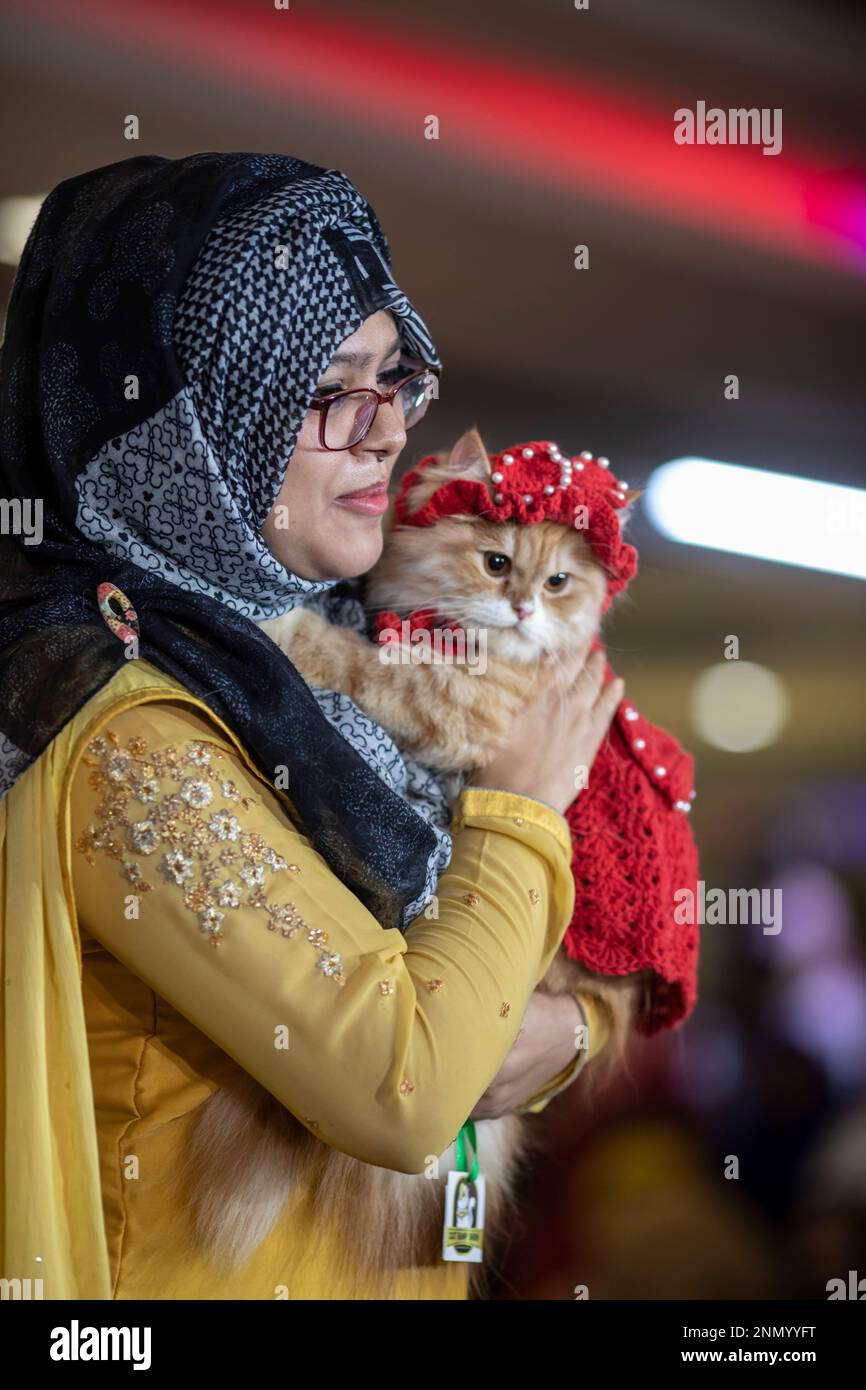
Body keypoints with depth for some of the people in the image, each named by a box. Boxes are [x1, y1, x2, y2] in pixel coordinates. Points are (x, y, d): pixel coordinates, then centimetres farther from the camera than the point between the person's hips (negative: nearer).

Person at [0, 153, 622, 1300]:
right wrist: (523, 805, -15)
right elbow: (402, 1094, -26)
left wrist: (556, 1036, -13)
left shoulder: (296, 648, 0)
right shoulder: (127, 739, -23)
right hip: (220, 1268, -7)